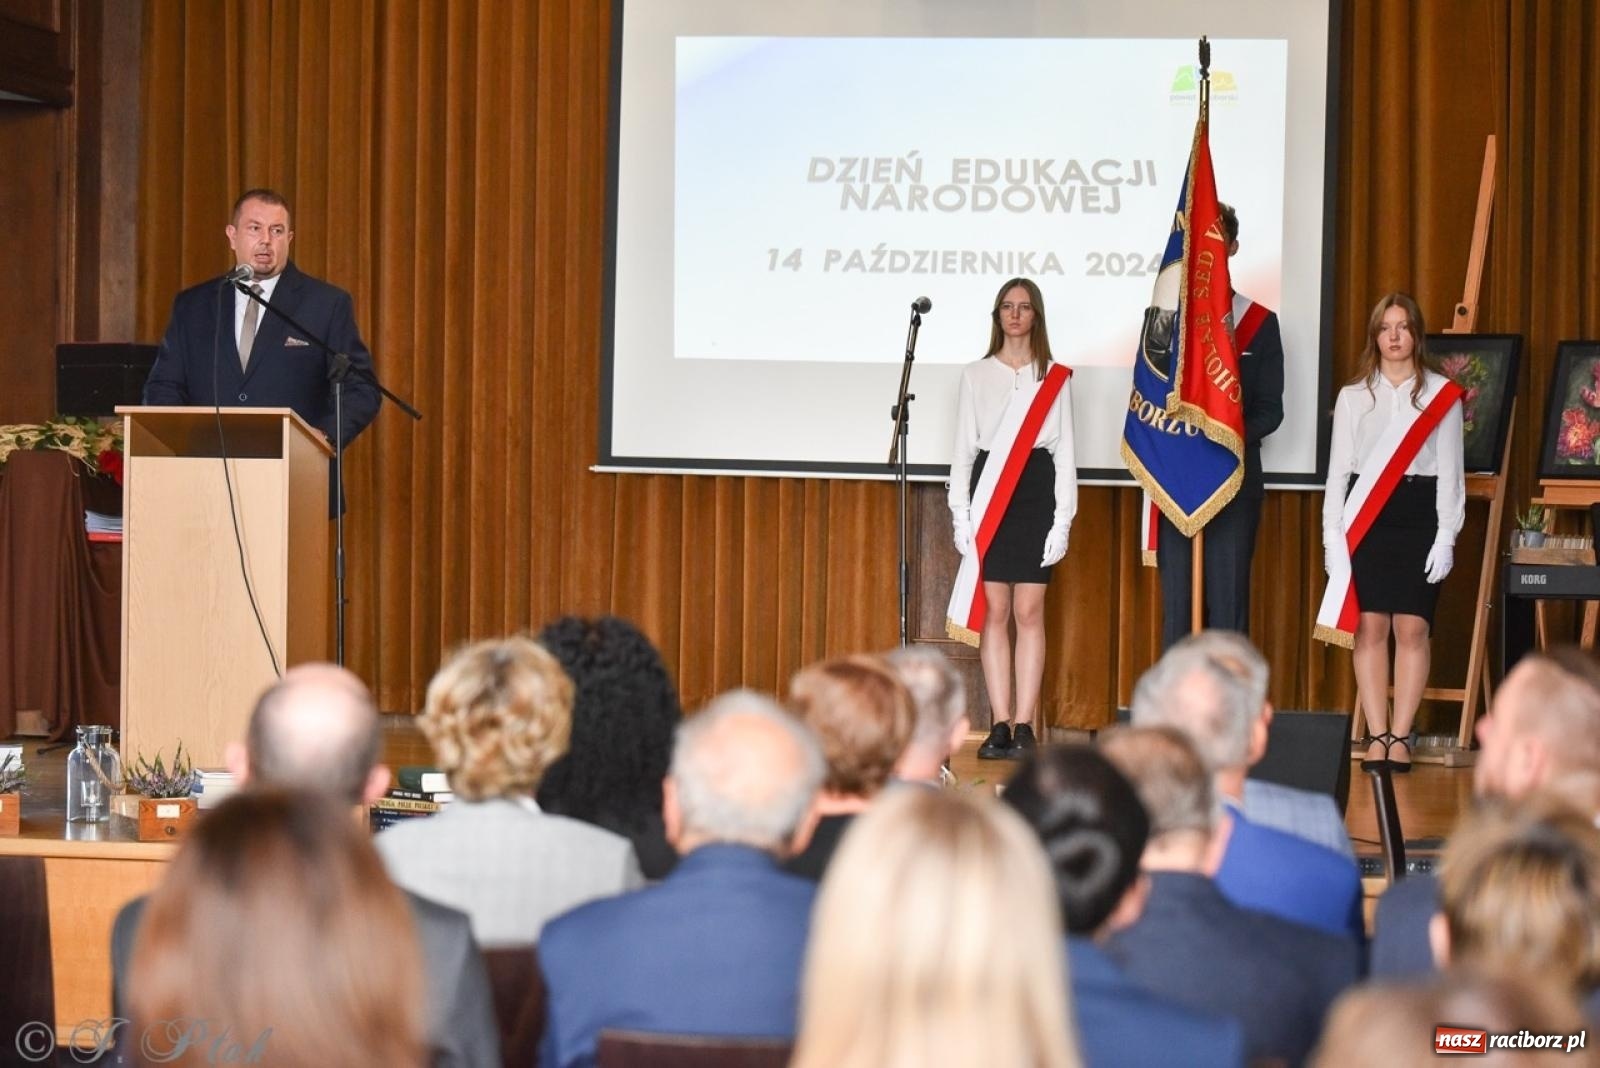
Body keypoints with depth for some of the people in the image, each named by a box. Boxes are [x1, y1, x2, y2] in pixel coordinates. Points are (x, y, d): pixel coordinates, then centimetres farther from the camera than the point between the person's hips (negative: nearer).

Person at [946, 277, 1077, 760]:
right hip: (989, 498, 1)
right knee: (995, 612, -1)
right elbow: (963, 449, 8)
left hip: (1036, 493, -1)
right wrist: (961, 515, -1)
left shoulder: (1055, 378, 7)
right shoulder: (975, 376, 9)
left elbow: (1065, 452, 6)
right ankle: (1000, 726, 0)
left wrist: (1063, 519, -3)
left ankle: (1024, 726, -3)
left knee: (1029, 611, -3)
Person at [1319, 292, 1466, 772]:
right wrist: (1332, 535, 1)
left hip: (1419, 516, -1)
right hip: (1365, 520, 1)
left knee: (1412, 627, -6)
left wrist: (1445, 537, -4)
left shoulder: (1441, 394, 6)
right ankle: (1376, 735, 1)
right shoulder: (1353, 397, 11)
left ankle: (1400, 735, -1)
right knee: (1370, 626, -3)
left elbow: (1450, 470, 4)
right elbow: (1338, 470, 9)